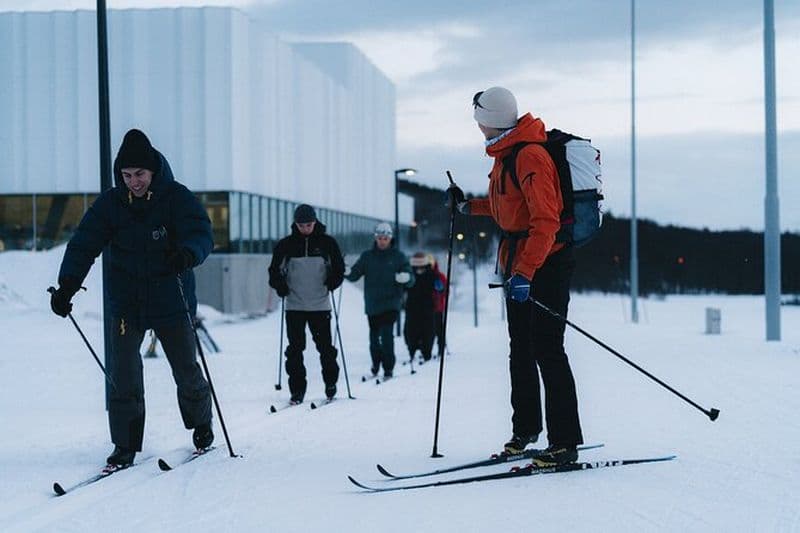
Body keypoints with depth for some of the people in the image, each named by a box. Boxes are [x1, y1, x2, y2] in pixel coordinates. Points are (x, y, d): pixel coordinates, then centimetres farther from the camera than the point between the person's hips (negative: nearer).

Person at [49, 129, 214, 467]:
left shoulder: (177, 198, -7)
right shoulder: (110, 203, -1)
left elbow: (201, 233, -19)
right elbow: (84, 243, -4)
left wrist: (187, 254, -43)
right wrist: (67, 286, -17)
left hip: (171, 302, -1)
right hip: (126, 303, 2)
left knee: (187, 372, 6)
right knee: (123, 375, -6)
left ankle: (201, 423, 34)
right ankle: (125, 445, 6)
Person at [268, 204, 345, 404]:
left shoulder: (327, 243, 2)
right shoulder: (286, 245, 2)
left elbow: (339, 267, 10)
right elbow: (275, 270, 9)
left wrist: (333, 281, -9)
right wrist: (280, 285, -8)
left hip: (320, 305, -1)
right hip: (294, 305, 1)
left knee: (325, 346, 1)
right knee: (295, 348, -1)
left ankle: (330, 384, 17)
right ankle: (297, 389, 5)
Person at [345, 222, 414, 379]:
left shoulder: (398, 256, 3)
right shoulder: (367, 256, 8)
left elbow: (410, 281, 0)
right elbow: (355, 275, 4)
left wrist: (407, 278, -23)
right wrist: (346, 273, -18)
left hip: (390, 303, -3)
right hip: (372, 304, 3)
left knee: (386, 334, -17)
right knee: (374, 337, 8)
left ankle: (388, 369, -13)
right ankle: (376, 367, 26)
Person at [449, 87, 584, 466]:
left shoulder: (529, 156, -19)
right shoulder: (507, 153, 13)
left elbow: (546, 221, -26)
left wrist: (524, 272, -31)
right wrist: (471, 206, 23)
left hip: (544, 264, -10)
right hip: (519, 265, 10)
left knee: (546, 350, -11)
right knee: (521, 349, 16)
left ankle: (565, 444, -9)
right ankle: (525, 429, 28)